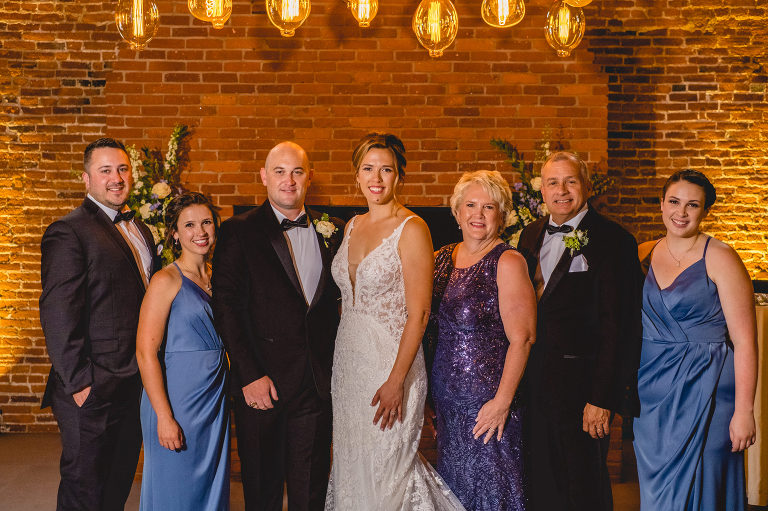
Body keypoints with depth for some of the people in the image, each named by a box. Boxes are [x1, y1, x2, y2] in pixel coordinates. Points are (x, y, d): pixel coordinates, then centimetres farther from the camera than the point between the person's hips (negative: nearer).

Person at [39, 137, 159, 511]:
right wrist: (79, 383, -20)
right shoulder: (68, 232, -12)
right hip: (93, 392, -7)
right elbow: (58, 316, -17)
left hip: (135, 385, 8)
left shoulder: (140, 231, 15)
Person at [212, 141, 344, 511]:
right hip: (262, 381, -3)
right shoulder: (239, 231, -2)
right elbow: (226, 307, -7)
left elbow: (339, 297, 12)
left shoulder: (331, 232, 9)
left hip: (318, 382, 3)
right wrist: (250, 375, -13)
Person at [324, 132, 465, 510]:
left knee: (385, 472, 1)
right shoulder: (353, 226, 10)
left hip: (391, 361, -6)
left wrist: (396, 381, -19)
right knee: (350, 468, 13)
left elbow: (419, 313, -15)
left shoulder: (411, 229, -11)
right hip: (347, 361, 7)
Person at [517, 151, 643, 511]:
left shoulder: (613, 241, -10)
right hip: (531, 381, 6)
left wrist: (602, 399, -17)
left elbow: (618, 326, -14)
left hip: (581, 384, -6)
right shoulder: (531, 235, 10)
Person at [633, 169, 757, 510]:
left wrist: (743, 411, -16)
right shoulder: (644, 255, 7)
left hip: (702, 393, -5)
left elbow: (745, 341, -11)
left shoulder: (720, 259, -9)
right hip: (651, 392, 5)